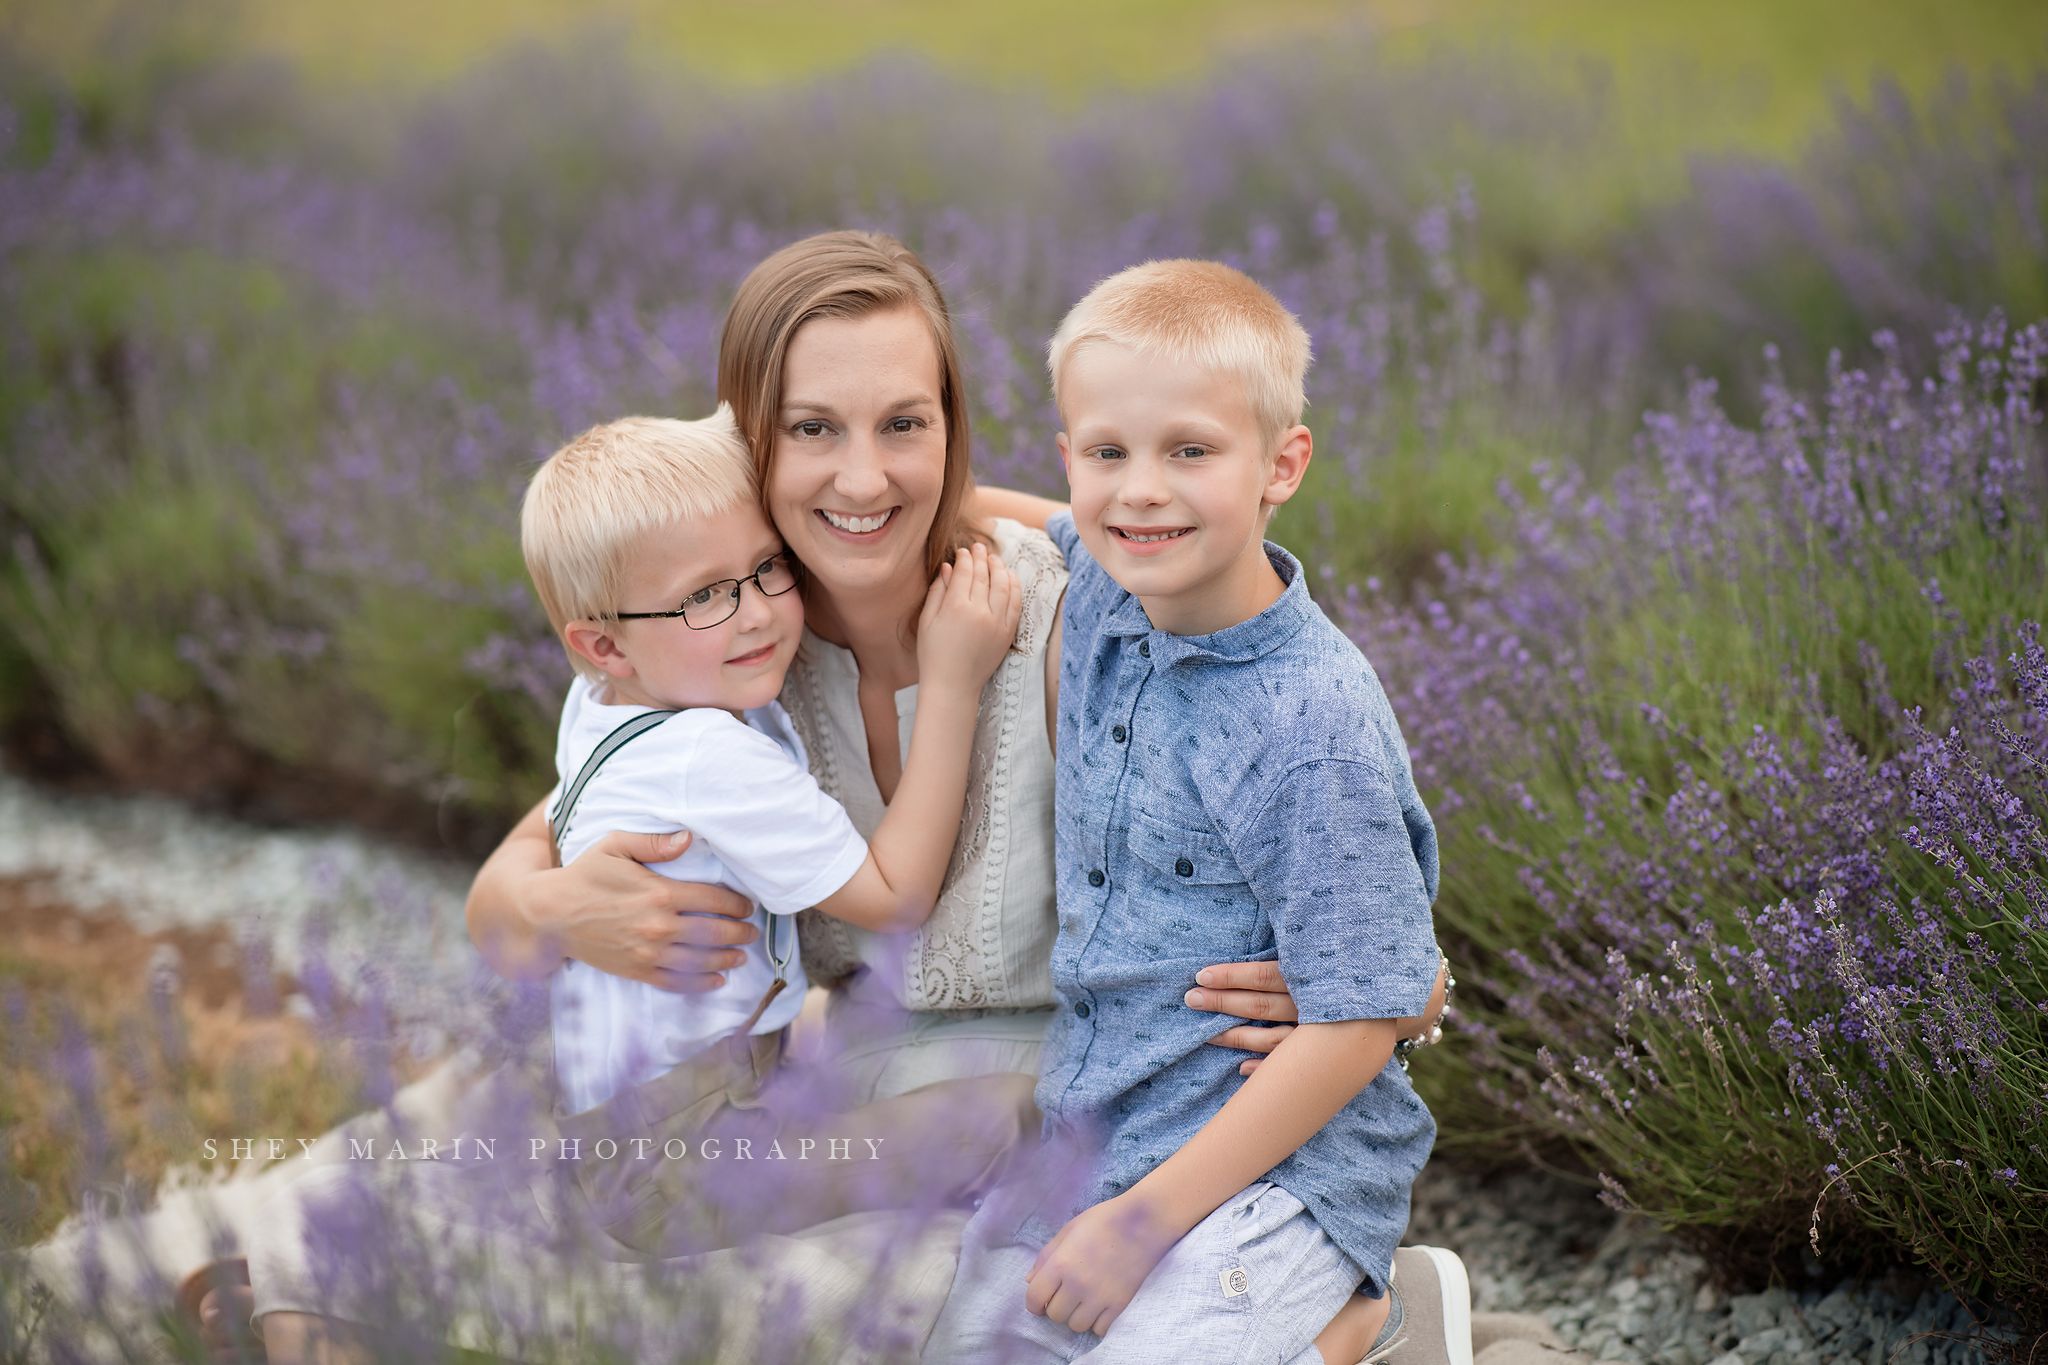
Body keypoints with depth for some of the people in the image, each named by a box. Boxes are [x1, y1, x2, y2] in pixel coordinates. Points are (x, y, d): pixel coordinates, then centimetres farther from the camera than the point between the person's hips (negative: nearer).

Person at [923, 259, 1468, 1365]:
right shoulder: (1094, 593, 0)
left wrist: (1146, 1218, -20)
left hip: (1281, 1161, -8)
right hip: (1095, 1137, 8)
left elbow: (1355, 1026, -20)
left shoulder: (1313, 721, -21)